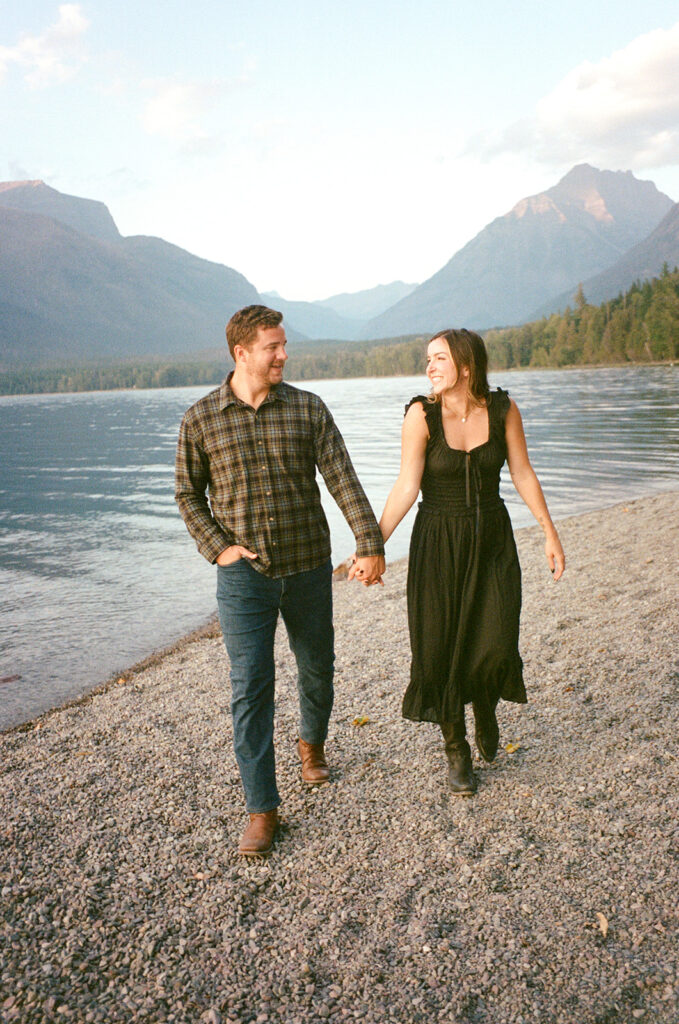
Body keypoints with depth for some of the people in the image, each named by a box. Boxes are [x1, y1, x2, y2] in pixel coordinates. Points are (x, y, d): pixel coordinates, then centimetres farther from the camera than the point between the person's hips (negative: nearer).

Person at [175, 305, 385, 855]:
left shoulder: (308, 408, -1)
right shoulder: (201, 418, -2)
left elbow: (343, 479, -6)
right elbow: (189, 493, 7)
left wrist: (370, 544, -15)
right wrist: (218, 547, -6)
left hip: (308, 567, 2)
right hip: (244, 574, -1)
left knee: (317, 668, 16)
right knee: (251, 687, -4)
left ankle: (312, 743, 47)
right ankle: (263, 810, 9)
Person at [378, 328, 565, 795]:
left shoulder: (502, 409, -4)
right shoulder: (421, 414, -9)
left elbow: (524, 475, 4)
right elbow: (407, 486, -12)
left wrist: (551, 532, 5)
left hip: (492, 540, 1)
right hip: (439, 542, -1)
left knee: (495, 646, -6)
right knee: (442, 648, 3)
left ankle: (486, 710, 31)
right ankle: (456, 750, 24)